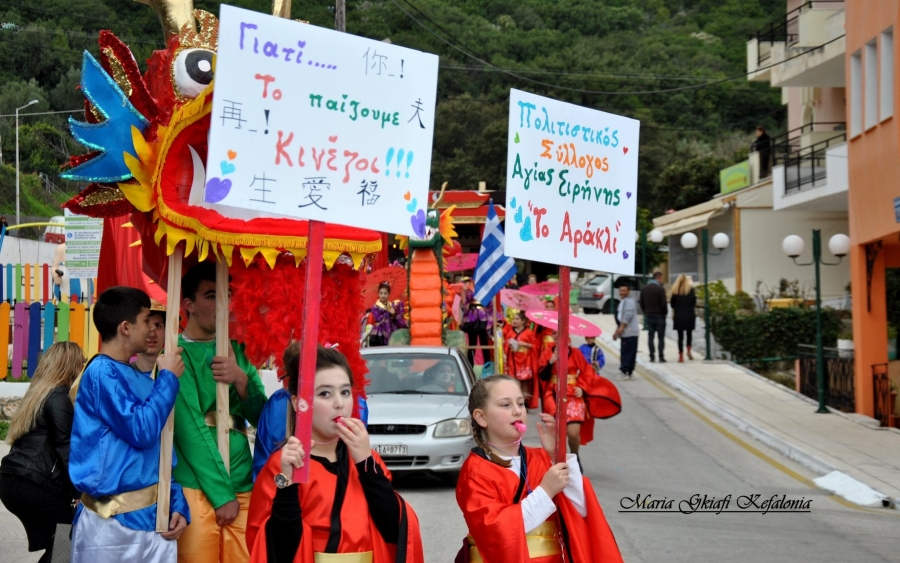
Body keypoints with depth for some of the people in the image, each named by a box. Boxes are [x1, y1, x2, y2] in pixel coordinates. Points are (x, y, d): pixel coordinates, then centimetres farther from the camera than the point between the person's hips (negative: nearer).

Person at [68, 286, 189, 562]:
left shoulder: (140, 380, 13)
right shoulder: (102, 372, -12)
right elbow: (142, 431, -19)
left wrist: (177, 504, 6)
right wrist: (168, 377, -9)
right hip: (111, 521, -7)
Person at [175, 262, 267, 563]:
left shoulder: (236, 350, 13)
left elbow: (261, 417, 8)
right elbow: (190, 428, -11)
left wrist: (241, 379, -10)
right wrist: (221, 493, -13)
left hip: (242, 487, 5)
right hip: (197, 487, -5)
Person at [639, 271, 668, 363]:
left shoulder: (644, 289, 5)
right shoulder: (660, 289, -13)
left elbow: (642, 304, 8)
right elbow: (663, 303, -14)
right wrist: (665, 312, 2)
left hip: (649, 315, 5)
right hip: (659, 315, -5)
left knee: (650, 336, 7)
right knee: (661, 337, 0)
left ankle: (652, 356, 5)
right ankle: (661, 357, -3)